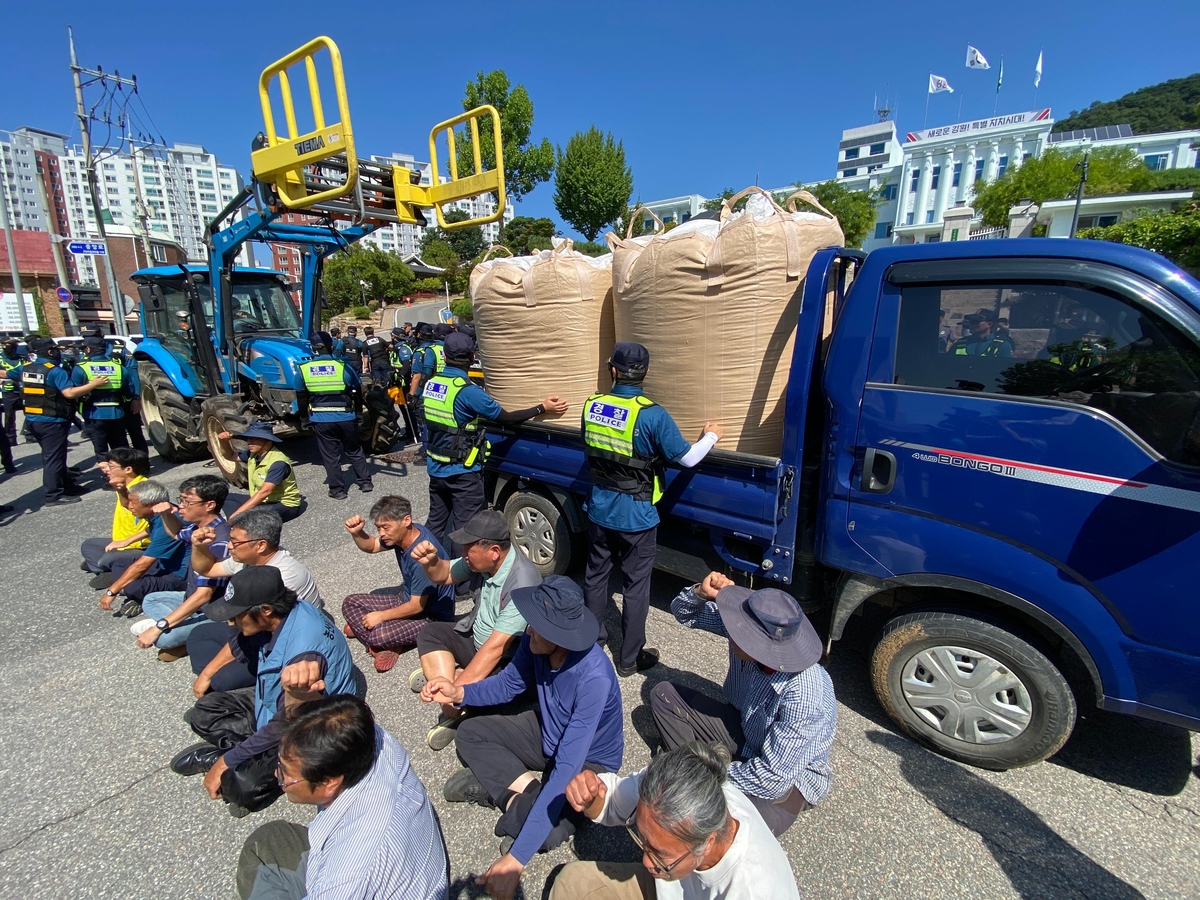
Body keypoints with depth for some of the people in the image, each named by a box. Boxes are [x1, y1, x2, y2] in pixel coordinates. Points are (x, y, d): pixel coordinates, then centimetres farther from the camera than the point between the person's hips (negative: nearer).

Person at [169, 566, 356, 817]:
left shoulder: (305, 648, -38)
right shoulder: (273, 619, -14)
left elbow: (285, 727, -28)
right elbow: (236, 648, 10)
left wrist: (224, 763, -18)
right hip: (272, 705, 9)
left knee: (242, 783, -28)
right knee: (203, 712, 5)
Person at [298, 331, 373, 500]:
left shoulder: (304, 368, -2)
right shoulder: (342, 366, -7)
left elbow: (301, 397, 6)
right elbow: (357, 392, 0)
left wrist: (305, 415, 18)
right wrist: (358, 412, 14)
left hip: (321, 419, 0)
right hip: (346, 417, 0)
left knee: (330, 455, 10)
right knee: (354, 451, 16)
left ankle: (337, 489, 14)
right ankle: (366, 482, 21)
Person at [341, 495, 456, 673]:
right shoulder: (402, 534, -8)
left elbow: (417, 606, -25)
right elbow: (371, 546, 11)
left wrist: (381, 616, -12)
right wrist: (356, 533, -11)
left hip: (432, 617, -9)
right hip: (408, 601, 9)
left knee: (379, 635, -32)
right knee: (350, 603, 3)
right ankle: (386, 645, -8)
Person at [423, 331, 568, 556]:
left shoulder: (430, 385, 2)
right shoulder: (468, 391, -20)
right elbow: (505, 418, -17)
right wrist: (543, 407, -12)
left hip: (436, 468, 7)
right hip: (462, 472, -7)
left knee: (435, 523, 20)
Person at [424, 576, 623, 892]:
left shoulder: (594, 677, -40)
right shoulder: (535, 641, -22)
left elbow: (567, 768, -39)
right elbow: (509, 684, -1)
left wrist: (516, 858, -39)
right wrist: (460, 692, -19)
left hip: (589, 760, -6)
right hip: (547, 733, 6)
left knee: (547, 831, -31)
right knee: (470, 733, -2)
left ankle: (496, 787, -5)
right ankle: (524, 790, -11)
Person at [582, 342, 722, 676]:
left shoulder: (591, 406, -5)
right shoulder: (652, 415, -20)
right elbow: (687, 458, -14)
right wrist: (711, 436, 5)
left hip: (599, 510, 5)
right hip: (636, 516, -4)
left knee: (596, 574, 21)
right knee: (636, 586, 10)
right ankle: (630, 658, 23)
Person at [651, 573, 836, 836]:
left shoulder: (804, 695, -37)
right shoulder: (752, 630, -22)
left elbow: (772, 777, -30)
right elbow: (684, 612, -9)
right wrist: (702, 592, -31)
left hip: (790, 776, -6)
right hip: (744, 731, 6)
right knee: (663, 694, -3)